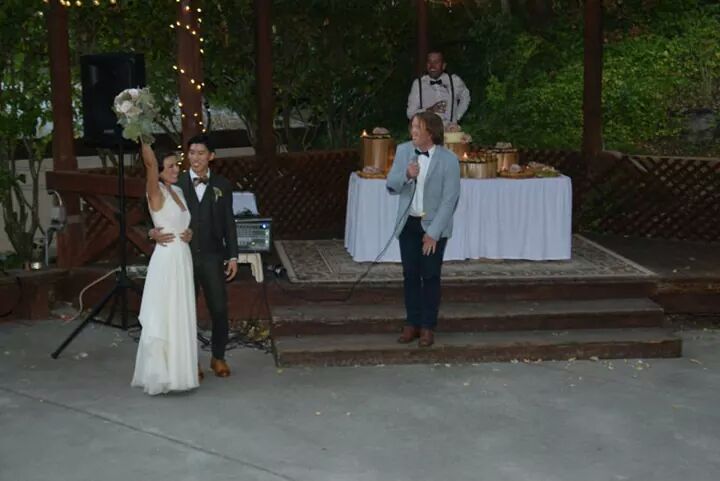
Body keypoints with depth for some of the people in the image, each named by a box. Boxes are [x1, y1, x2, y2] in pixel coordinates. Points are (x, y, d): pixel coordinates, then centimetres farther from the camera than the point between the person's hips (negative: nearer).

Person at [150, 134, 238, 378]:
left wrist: (233, 256, 1)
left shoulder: (222, 185, 5)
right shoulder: (176, 184, 2)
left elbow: (229, 223, 5)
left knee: (219, 309, 3)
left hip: (212, 257, 1)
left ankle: (218, 357, 22)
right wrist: (154, 232, -20)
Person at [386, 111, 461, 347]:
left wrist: (433, 232, -16)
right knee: (410, 275, 7)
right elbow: (391, 186, 2)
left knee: (430, 276, 3)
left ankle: (428, 327, 13)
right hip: (408, 223, 3)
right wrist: (406, 175, -20)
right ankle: (412, 323, 18)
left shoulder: (448, 160, -14)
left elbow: (449, 200, -13)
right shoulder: (403, 150, -1)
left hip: (434, 225, -3)